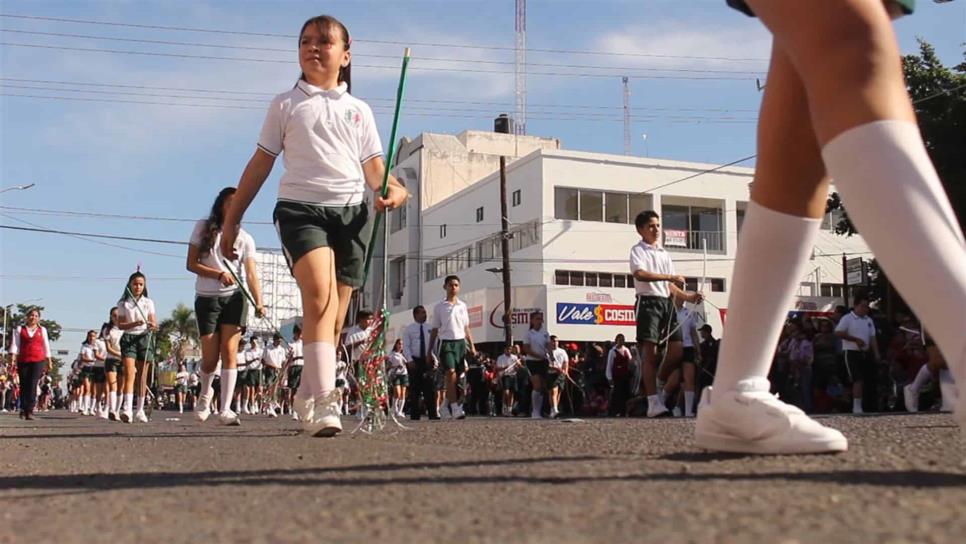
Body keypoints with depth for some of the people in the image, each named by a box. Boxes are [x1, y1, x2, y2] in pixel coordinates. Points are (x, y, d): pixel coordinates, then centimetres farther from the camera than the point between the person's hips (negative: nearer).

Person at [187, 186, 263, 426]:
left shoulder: (245, 238, 6)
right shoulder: (203, 228, 5)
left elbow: (251, 274, -2)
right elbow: (191, 264, 0)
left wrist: (259, 302, -18)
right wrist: (219, 274, -16)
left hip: (234, 298, 1)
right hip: (206, 297, 0)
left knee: (229, 351, -10)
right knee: (210, 357, -2)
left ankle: (226, 409, -9)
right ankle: (205, 393, 30)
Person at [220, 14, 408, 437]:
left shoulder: (359, 111, 19)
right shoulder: (285, 105, 13)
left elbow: (373, 166, 17)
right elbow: (260, 165, 14)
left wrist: (391, 189, -7)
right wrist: (232, 219, 11)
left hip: (351, 212, 3)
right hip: (300, 208, -3)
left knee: (334, 317, 3)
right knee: (320, 295, -27)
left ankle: (308, 400, 18)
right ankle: (325, 403, -34)